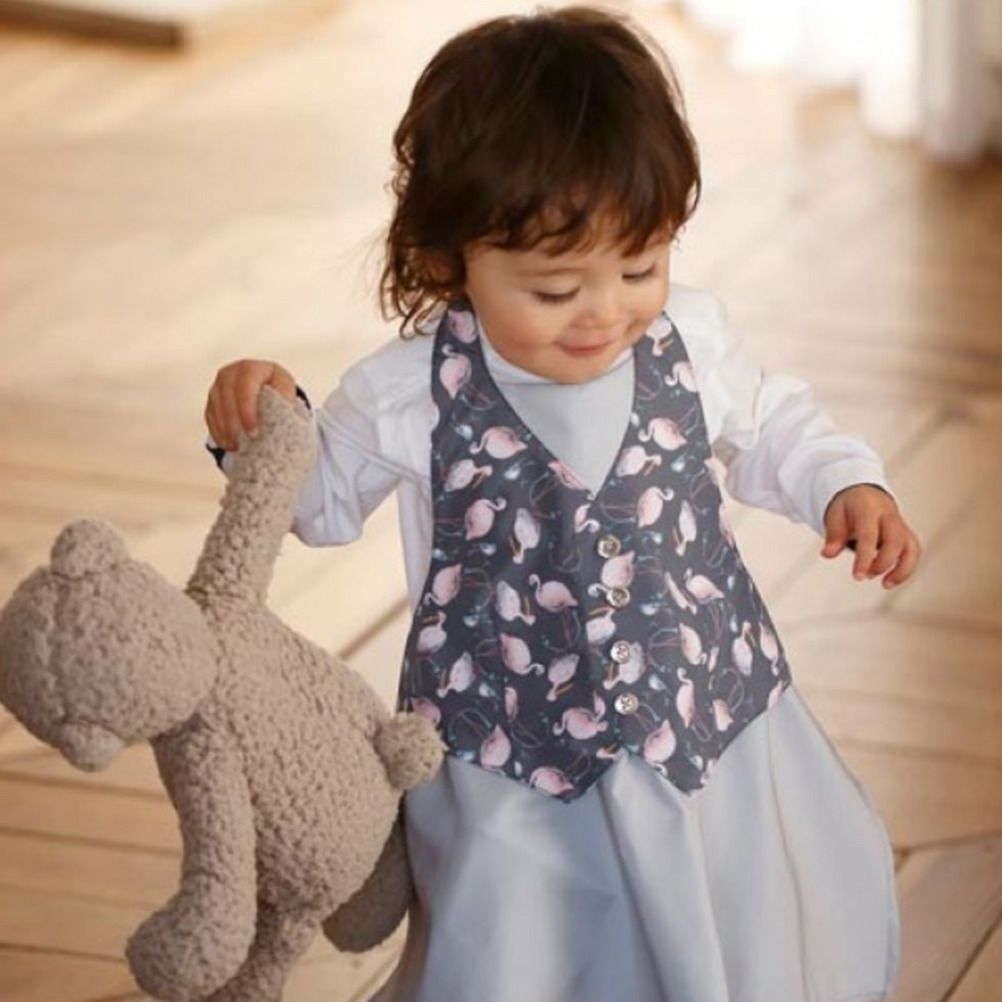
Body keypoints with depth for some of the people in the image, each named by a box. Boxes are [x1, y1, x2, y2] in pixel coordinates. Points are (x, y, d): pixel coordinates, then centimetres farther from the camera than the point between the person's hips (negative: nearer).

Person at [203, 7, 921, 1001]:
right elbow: (325, 499, 4)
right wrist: (260, 428, -15)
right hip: (511, 780, -3)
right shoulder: (410, 395, -15)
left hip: (715, 732, 3)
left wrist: (846, 484, -3)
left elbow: (767, 427, 13)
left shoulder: (689, 340, -9)